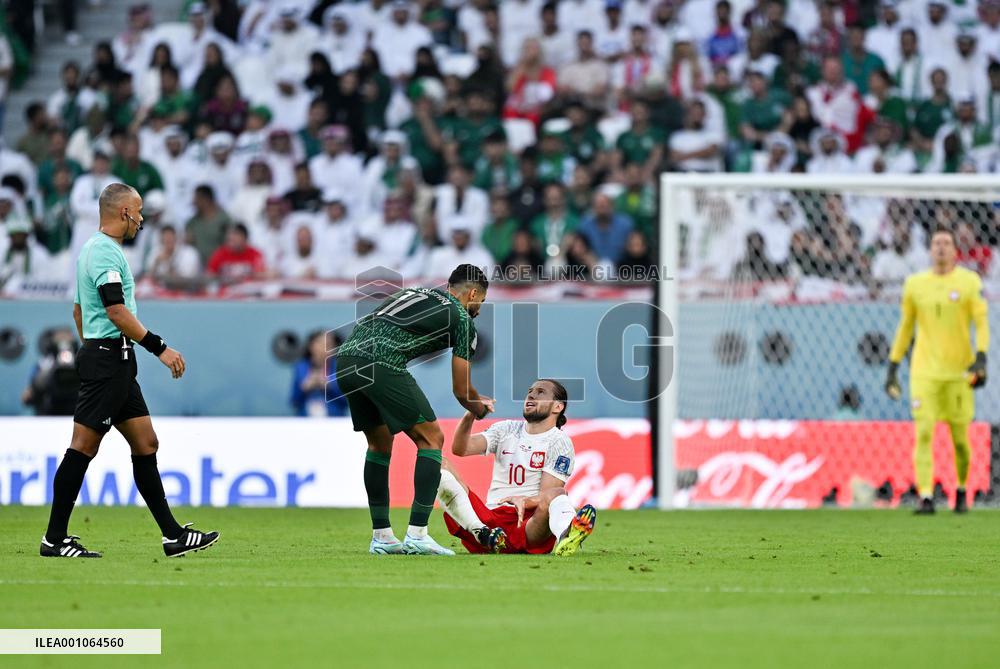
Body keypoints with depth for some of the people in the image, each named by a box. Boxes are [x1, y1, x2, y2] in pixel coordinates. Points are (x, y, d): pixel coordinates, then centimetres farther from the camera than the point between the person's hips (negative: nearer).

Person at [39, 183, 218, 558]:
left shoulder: (93, 249, 19)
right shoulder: (105, 252, -14)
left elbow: (79, 309, 24)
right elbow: (117, 311, -22)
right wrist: (159, 348, -20)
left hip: (115, 363, 11)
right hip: (108, 358, -11)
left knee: (145, 444, 9)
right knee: (84, 446, -8)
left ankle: (172, 535, 10)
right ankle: (55, 539, -6)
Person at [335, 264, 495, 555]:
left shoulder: (414, 293, 31)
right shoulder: (462, 320, 11)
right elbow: (462, 391, 14)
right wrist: (481, 409, 37)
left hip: (345, 356, 7)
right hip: (381, 365, -7)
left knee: (380, 443, 23)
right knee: (431, 439, 5)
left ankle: (381, 536, 24)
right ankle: (417, 534, -2)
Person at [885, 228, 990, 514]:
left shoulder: (969, 281, 2)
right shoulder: (915, 284, 9)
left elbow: (981, 322, -3)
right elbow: (905, 327, 16)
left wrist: (981, 357, -18)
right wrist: (893, 367, 14)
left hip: (959, 372, -1)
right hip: (924, 372, 1)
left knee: (960, 437, 3)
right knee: (923, 433, -11)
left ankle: (961, 491, 26)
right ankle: (925, 497, -14)